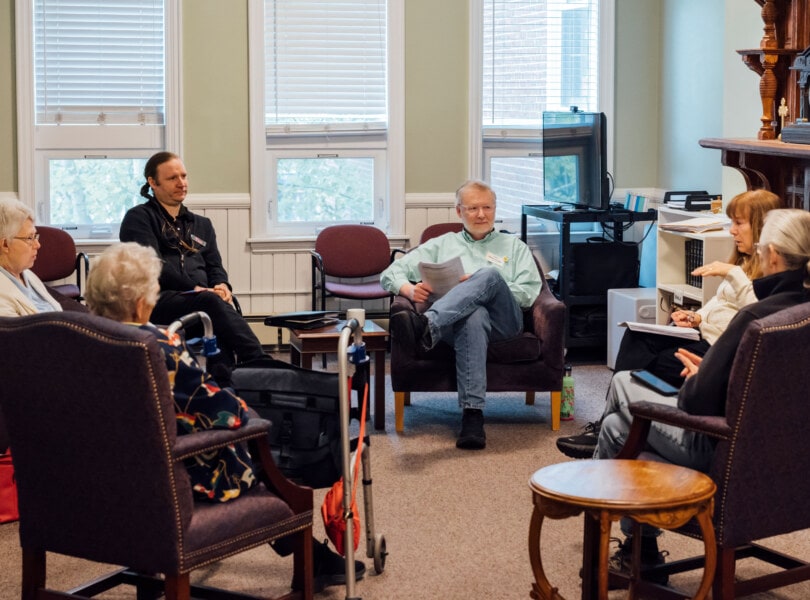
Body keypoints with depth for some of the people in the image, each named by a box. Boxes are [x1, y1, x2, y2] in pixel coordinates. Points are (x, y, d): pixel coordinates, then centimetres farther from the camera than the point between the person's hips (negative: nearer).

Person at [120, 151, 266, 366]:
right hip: (158, 300, -5)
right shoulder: (138, 218, 9)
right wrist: (194, 288, -16)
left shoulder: (202, 224, 30)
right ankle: (258, 363, -48)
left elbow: (214, 266, 21)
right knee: (210, 301, -37)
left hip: (200, 297, 5)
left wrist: (221, 285, -5)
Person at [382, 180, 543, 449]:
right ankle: (472, 415, -53)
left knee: (489, 275, -34)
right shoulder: (441, 245, 31)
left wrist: (477, 284, -2)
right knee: (474, 316, -41)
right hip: (460, 317, 0)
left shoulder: (514, 246, 29)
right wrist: (410, 290, -3)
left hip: (503, 319, 1)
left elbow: (529, 293, 11)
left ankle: (425, 326, -57)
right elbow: (391, 273, 22)